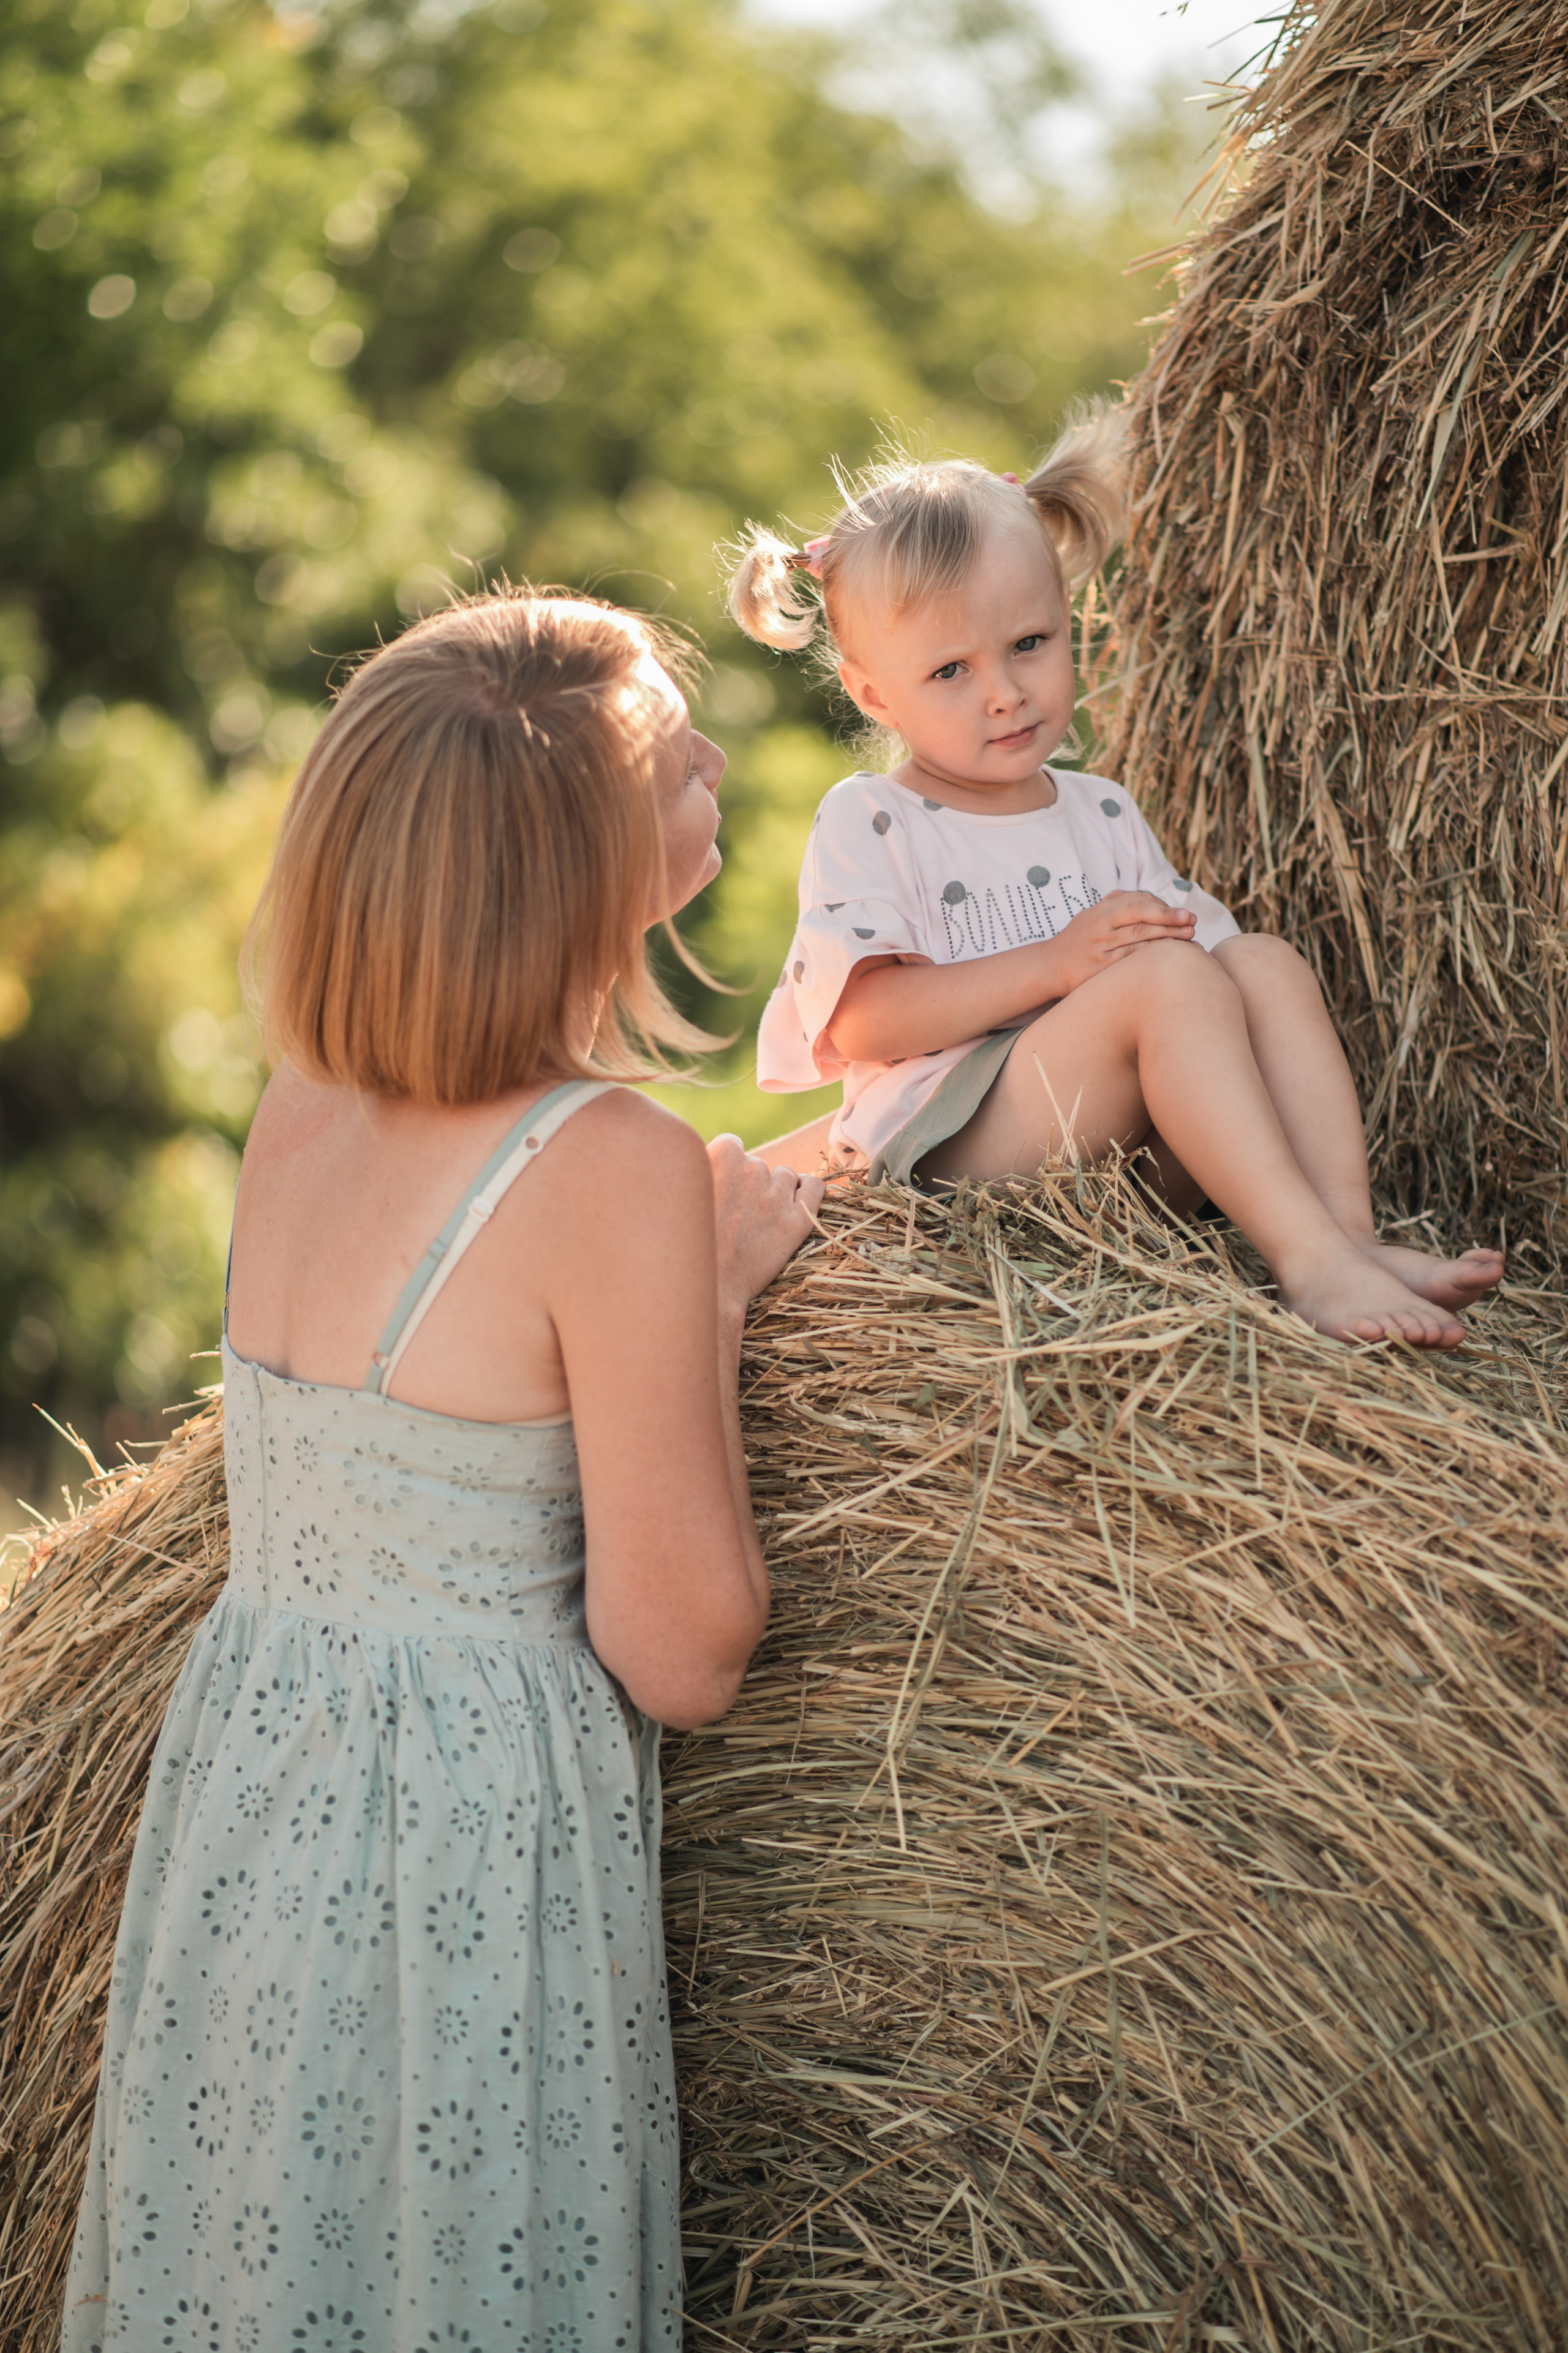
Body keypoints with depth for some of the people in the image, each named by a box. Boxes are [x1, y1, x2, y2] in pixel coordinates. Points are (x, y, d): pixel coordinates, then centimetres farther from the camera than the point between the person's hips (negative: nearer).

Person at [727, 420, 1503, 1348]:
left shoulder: (1102, 813, 21)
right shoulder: (868, 822, 2)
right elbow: (864, 1025, -11)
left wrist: (1193, 937, -5)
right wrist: (1055, 964, -17)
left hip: (1132, 1144, 7)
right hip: (953, 1149, -6)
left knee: (1266, 962, -14)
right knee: (1169, 978, -27)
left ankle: (1352, 1232, -29)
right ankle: (1307, 1260, -38)